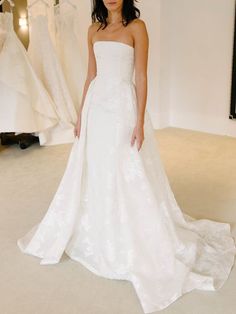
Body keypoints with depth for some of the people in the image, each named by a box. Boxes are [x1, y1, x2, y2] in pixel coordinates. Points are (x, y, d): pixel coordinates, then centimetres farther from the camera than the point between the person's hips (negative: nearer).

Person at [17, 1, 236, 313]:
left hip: (123, 106, -6)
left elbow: (141, 77, -10)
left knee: (130, 177, -1)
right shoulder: (94, 30, 12)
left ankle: (138, 241, 16)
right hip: (97, 107, 6)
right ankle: (98, 234, 32)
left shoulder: (137, 27, -5)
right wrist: (81, 114, 11)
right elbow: (91, 76, 14)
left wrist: (140, 122, -15)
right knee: (94, 173, 13)